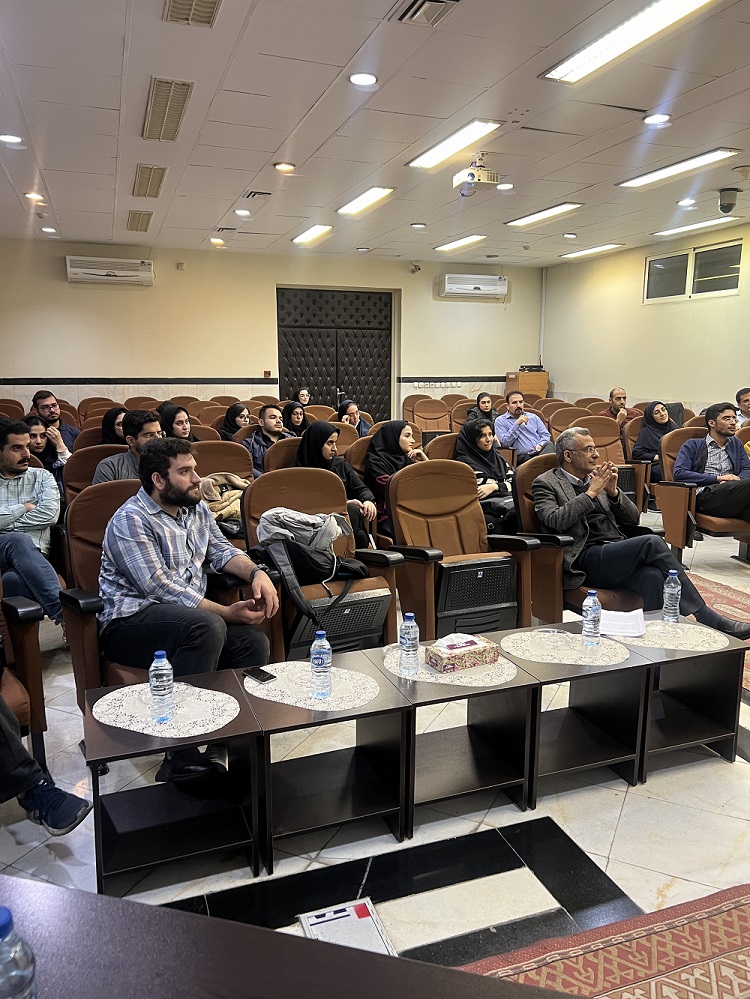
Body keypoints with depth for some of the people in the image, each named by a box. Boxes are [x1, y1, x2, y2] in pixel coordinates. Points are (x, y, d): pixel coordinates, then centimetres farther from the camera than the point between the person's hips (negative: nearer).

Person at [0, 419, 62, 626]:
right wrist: (22, 508, 3)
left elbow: (50, 514, 0)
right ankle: (65, 613, -48)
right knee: (19, 540, -37)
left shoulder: (41, 477, 19)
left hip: (31, 554, 1)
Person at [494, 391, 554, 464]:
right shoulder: (500, 421, 10)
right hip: (523, 456, -5)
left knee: (549, 445, -32)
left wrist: (541, 444, -4)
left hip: (539, 450, 5)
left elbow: (545, 435, 19)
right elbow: (505, 443, -4)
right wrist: (517, 424, -9)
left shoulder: (533, 417, 25)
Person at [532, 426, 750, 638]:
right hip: (585, 560, -5)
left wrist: (613, 492, 3)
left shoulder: (598, 477, 24)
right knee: (652, 543, -26)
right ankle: (706, 620, -18)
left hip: (619, 554, 6)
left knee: (652, 575, -30)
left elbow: (633, 519, 20)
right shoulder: (546, 483, 7)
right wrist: (591, 492, -8)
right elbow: (555, 521, -13)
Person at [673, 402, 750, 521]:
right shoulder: (693, 445, 15)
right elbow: (679, 473, 0)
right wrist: (717, 478, -5)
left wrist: (736, 480, -3)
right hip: (705, 495, -5)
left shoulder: (736, 444, 32)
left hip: (733, 495, 5)